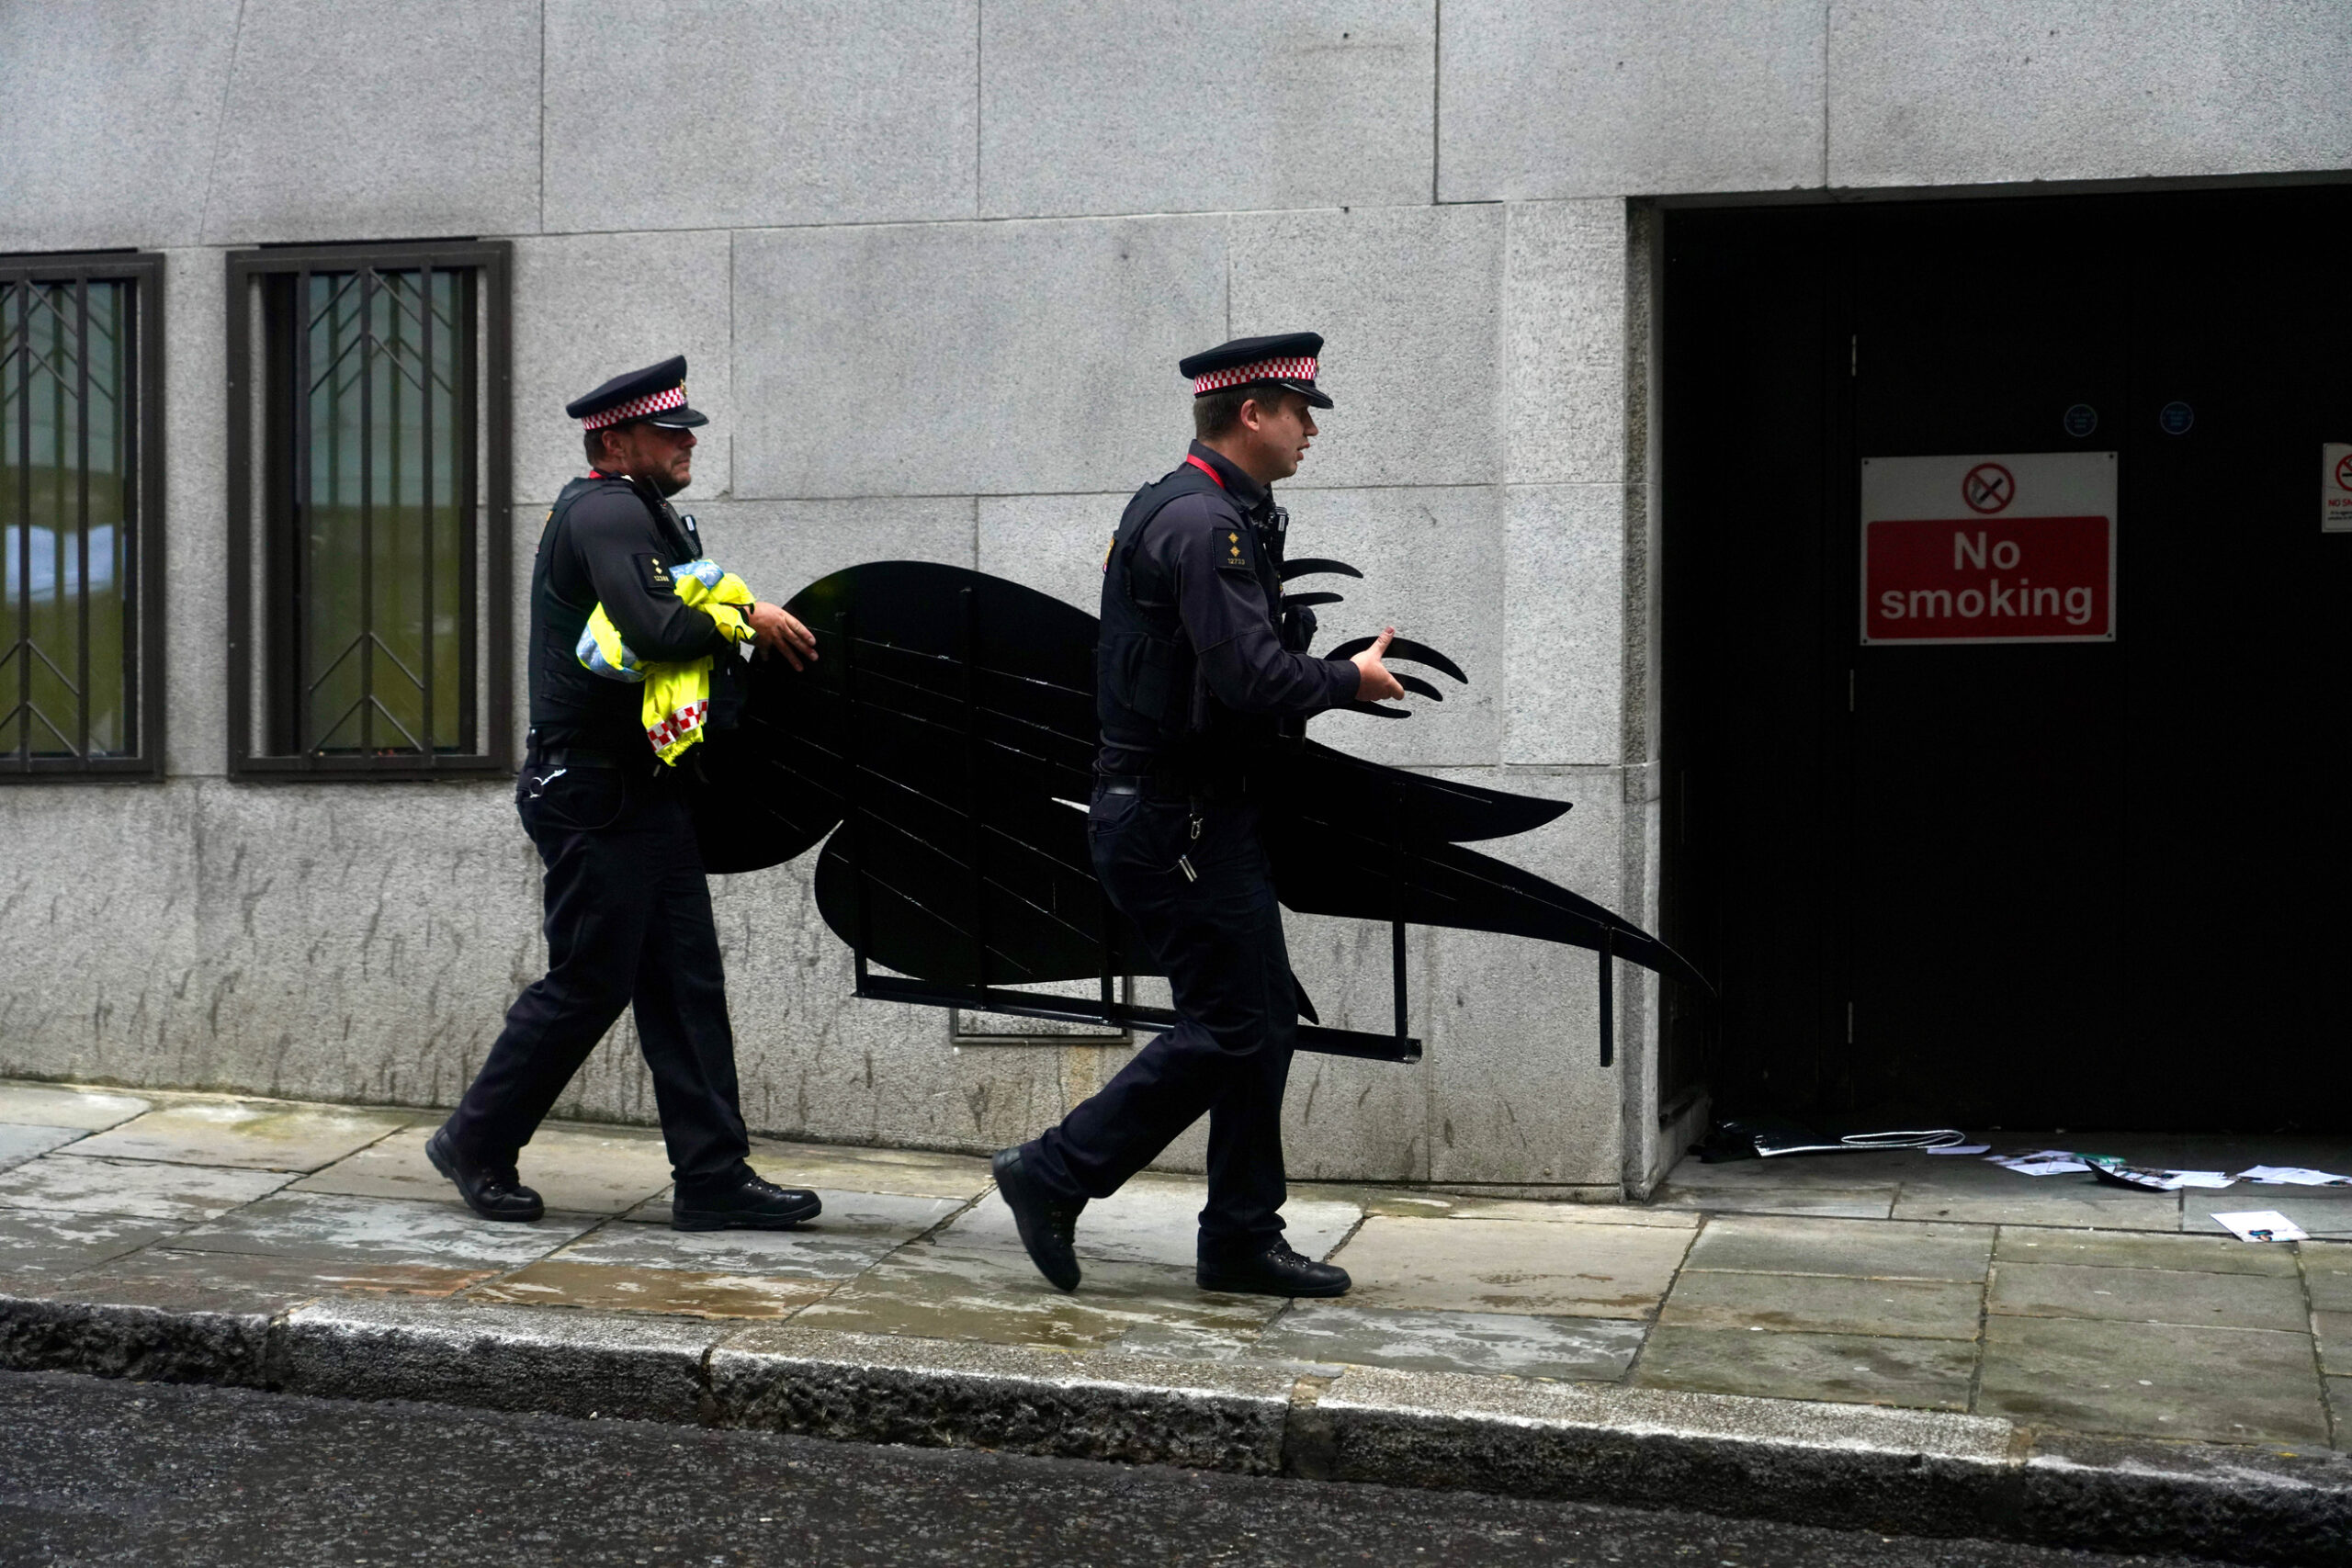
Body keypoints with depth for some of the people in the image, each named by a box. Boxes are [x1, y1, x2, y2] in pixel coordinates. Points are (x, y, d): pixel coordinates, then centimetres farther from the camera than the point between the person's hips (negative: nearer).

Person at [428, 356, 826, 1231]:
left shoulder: (642, 515, 20)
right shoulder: (609, 513, -13)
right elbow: (654, 630, -27)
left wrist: (738, 633, 0)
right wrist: (744, 618, -14)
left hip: (641, 790, 10)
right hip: (594, 791, -10)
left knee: (685, 984, 7)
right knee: (589, 983, -1)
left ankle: (713, 1177, 9)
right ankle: (476, 1144, 15)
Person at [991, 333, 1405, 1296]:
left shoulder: (1210, 513, 17)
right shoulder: (1202, 523, -17)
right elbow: (1252, 676, -26)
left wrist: (1323, 672, 8)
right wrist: (1349, 681, -10)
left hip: (1199, 810, 11)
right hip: (1173, 817, -11)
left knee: (1263, 1018, 11)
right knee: (1228, 1026, -6)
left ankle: (1242, 1242, 17)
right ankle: (1054, 1175, 3)